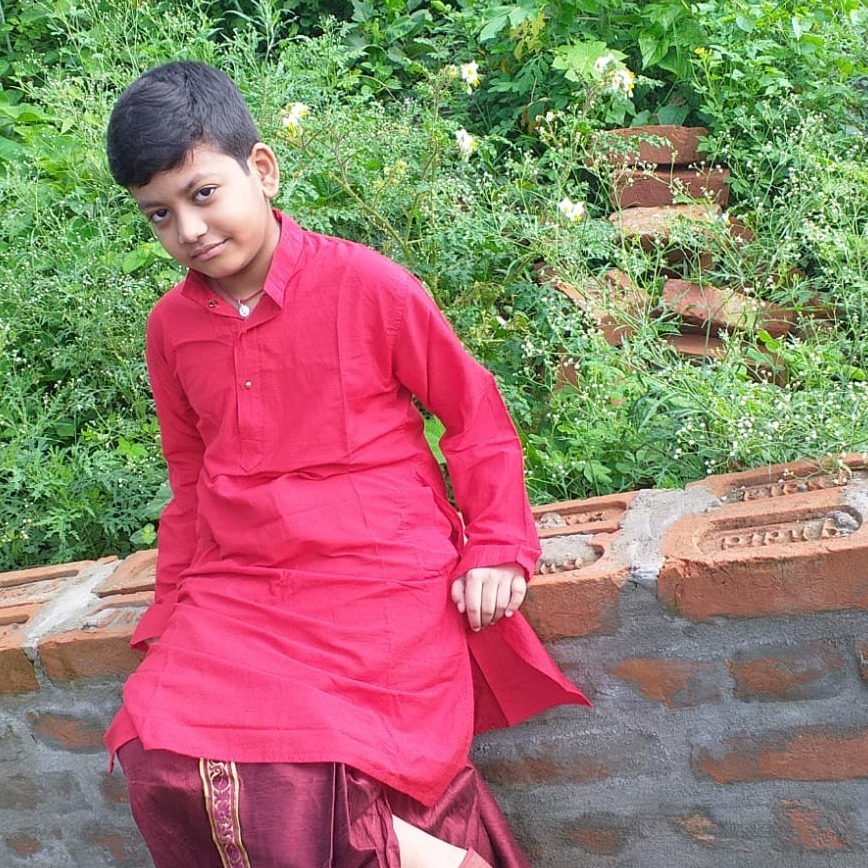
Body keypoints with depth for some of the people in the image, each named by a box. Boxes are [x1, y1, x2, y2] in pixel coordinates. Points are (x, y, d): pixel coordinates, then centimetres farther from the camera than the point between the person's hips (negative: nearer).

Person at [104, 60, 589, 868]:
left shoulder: (365, 283, -7)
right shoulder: (170, 326, 8)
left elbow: (474, 411, 2)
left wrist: (499, 548, -4)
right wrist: (175, 599, 17)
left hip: (382, 577, -5)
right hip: (237, 587, 5)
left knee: (300, 783, -23)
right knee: (160, 757, -18)